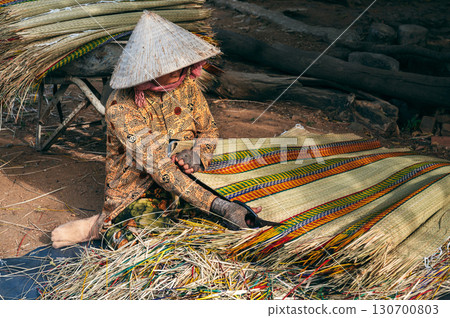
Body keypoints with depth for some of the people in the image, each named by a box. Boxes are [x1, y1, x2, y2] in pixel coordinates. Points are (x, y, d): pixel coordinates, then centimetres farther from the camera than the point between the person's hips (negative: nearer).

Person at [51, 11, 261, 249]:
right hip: (137, 191, -6)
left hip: (181, 179, 7)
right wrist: (216, 205, -37)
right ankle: (102, 226, 2)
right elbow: (157, 167, -30)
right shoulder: (122, 106, -22)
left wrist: (196, 154, -15)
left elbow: (208, 130, 10)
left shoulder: (186, 86, -4)